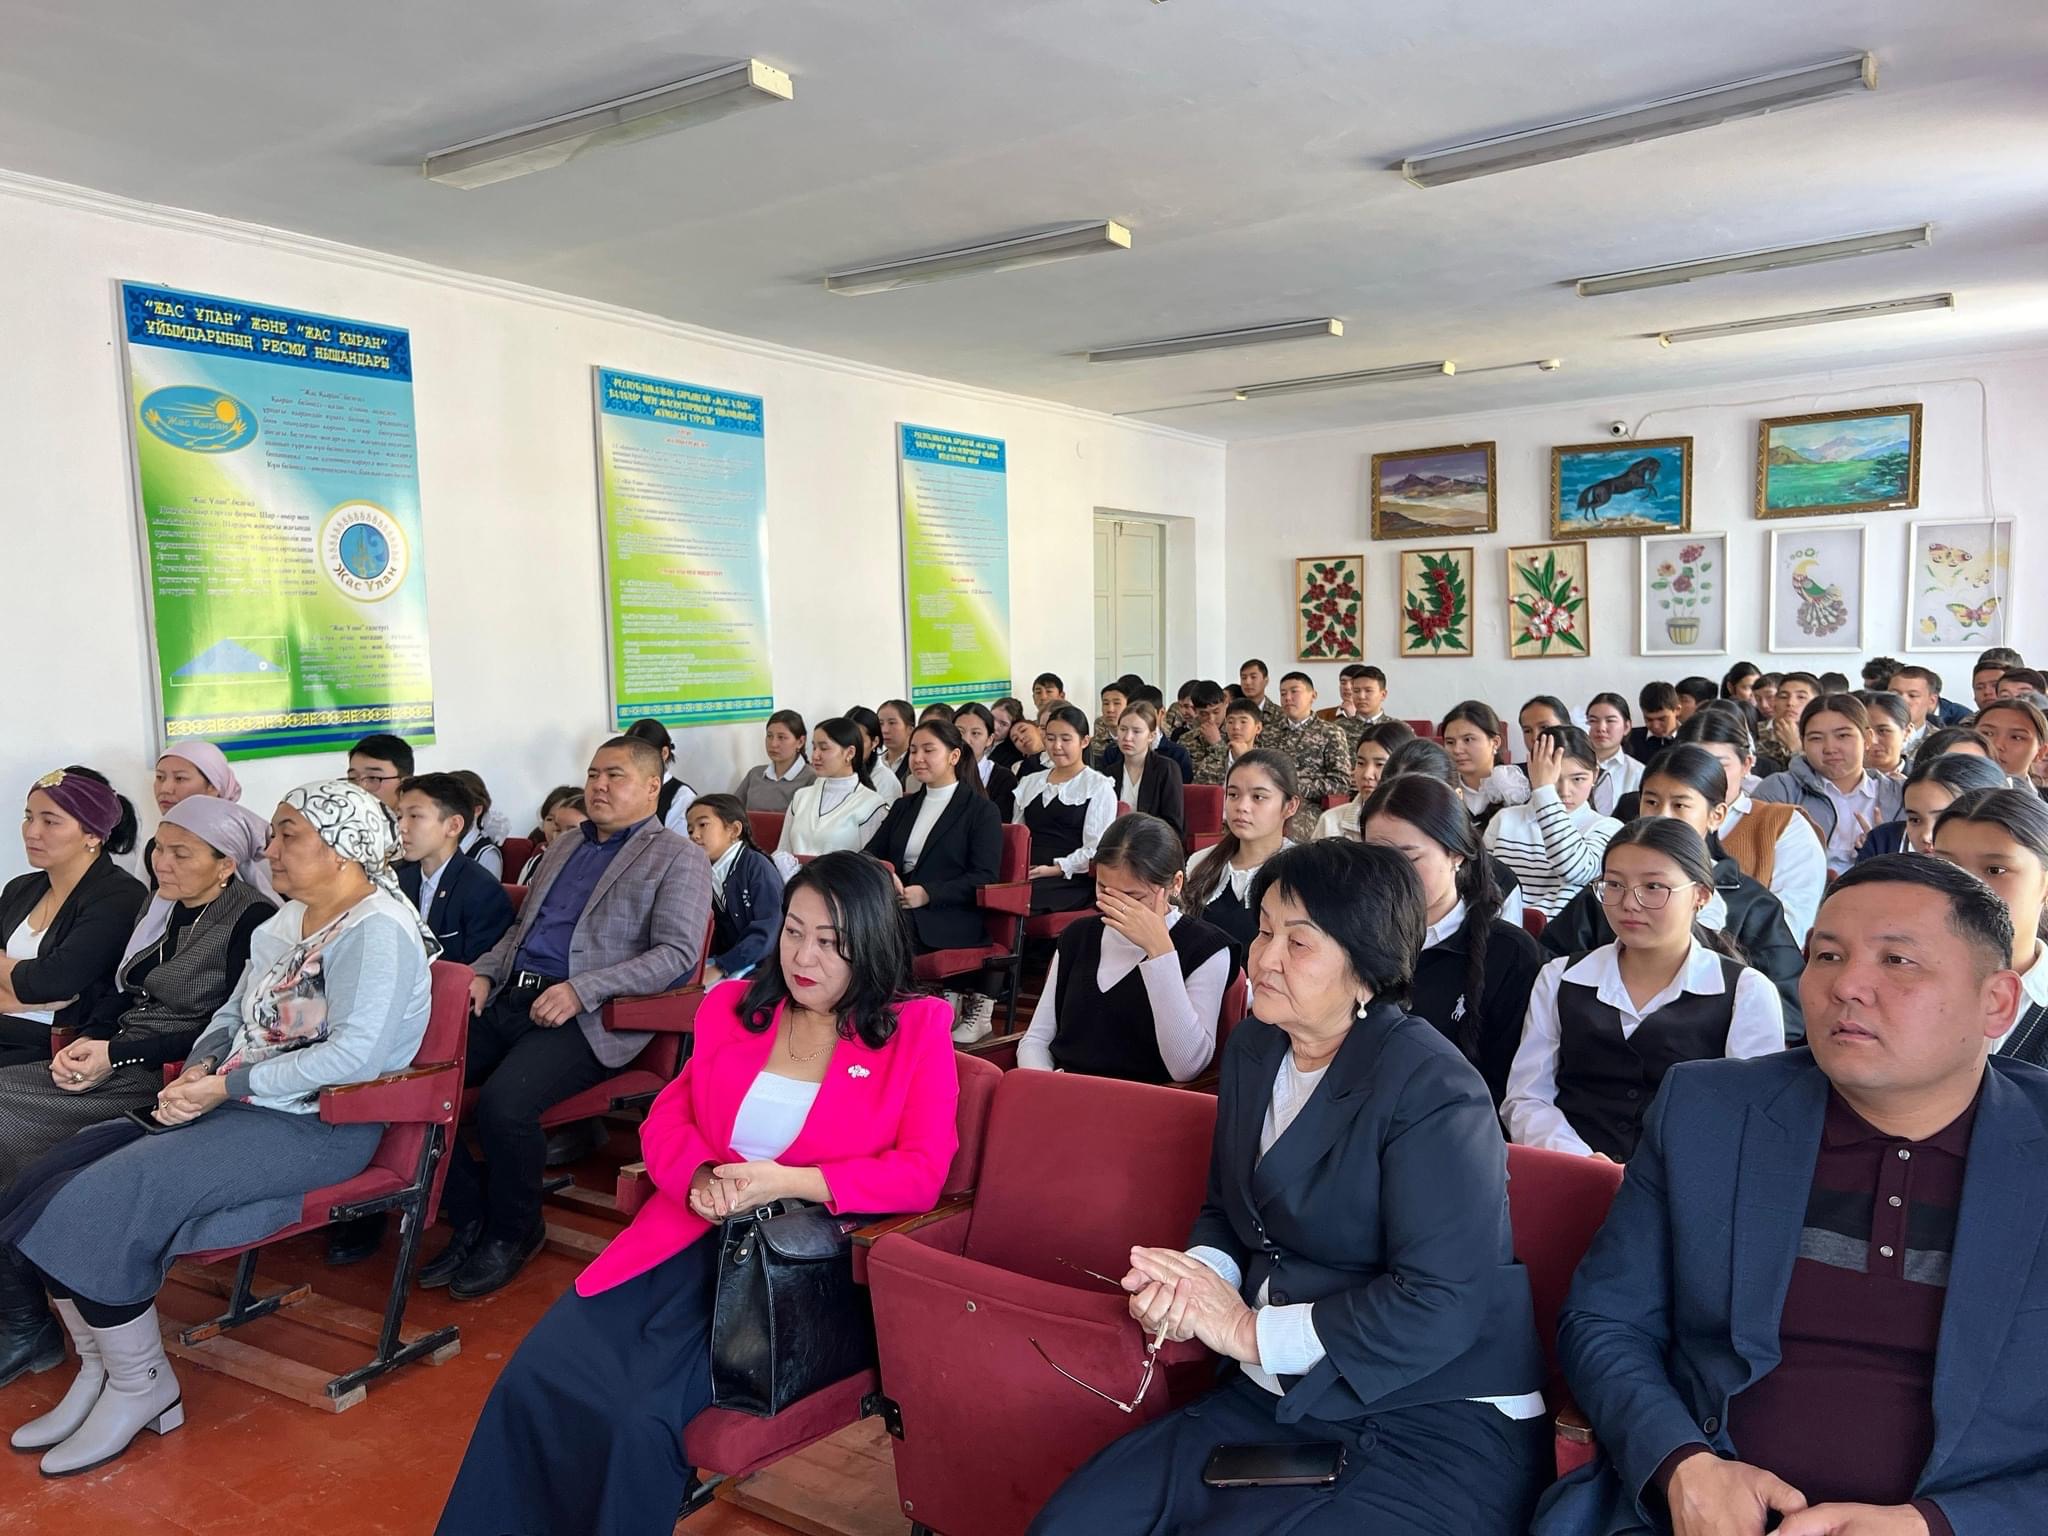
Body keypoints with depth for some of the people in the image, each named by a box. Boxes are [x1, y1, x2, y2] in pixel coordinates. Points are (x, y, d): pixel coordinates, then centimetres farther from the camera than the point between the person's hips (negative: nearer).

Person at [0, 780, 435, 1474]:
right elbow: (233, 1014, 19)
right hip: (238, 1107, 9)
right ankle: (100, 1370, 8)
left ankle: (140, 1388, 0)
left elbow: (352, 1055, -26)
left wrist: (226, 1087, -20)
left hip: (317, 1128, -9)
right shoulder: (286, 920, 15)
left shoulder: (377, 930, -16)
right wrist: (199, 1068, -3)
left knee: (103, 1202, -19)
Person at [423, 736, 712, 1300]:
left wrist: (582, 990, -19)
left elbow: (676, 955, -10)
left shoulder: (679, 859, 1)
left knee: (504, 1101, -31)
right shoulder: (564, 848, 25)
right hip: (508, 1000, 7)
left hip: (587, 1019, -7)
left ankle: (512, 1231, -1)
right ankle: (472, 1219, 5)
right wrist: (483, 973, 9)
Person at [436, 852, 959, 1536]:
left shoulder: (917, 1030, -2)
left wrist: (784, 1181, -18)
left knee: (647, 1416, -21)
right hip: (689, 1236, 4)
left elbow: (921, 1172, -7)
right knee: (535, 1379, -14)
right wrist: (699, 1176, -9)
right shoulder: (732, 1006, 10)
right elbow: (667, 1117, 14)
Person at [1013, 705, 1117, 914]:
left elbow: (1096, 848, -3)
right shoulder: (1030, 783, 26)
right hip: (1026, 875, 4)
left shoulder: (1099, 787, 8)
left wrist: (1056, 868, -13)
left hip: (1070, 880, -4)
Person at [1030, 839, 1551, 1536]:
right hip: (1276, 1398, 7)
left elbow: (1441, 1306, -22)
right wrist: (1197, 1275, -7)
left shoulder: (1434, 1092, -18)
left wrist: (1251, 1332, -17)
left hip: (1436, 1431, -6)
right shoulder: (1254, 1048, 7)